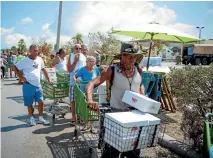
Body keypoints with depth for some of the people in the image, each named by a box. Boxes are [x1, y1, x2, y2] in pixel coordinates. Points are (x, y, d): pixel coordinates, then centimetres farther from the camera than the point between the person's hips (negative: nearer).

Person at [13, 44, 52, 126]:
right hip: (29, 86, -4)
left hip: (38, 85, 4)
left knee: (41, 102, 6)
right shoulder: (25, 60, -11)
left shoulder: (40, 59, 3)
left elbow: (43, 70, 15)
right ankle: (32, 118, 25)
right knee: (29, 104, 8)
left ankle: (40, 118, 22)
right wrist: (21, 77, -10)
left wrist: (48, 80, 15)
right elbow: (15, 68, -4)